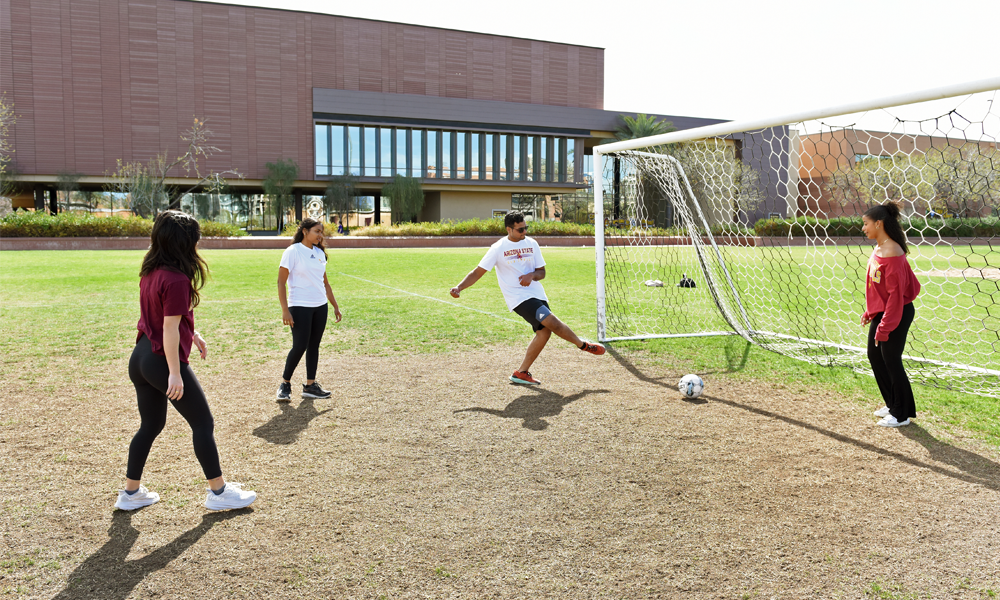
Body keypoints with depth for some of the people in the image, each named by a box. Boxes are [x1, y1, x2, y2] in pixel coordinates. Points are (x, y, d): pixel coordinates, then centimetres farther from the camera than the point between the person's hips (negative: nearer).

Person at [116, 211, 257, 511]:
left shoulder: (150, 273, 7)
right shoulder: (176, 279, -20)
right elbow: (170, 328, -22)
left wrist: (192, 334, 29)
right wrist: (175, 373, -19)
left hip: (140, 358, 9)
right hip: (164, 361, -9)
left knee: (151, 425, 20)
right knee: (203, 424, 5)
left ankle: (131, 492, 27)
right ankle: (219, 491, 14)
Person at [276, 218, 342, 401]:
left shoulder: (320, 253, 11)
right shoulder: (293, 252, -8)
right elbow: (281, 282, -10)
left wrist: (335, 306, 18)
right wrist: (285, 310, -16)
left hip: (320, 306, 6)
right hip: (300, 306, -6)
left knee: (314, 345, 9)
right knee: (299, 346, -7)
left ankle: (310, 385, 17)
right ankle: (285, 383, 11)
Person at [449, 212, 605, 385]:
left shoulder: (531, 244, 7)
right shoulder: (498, 249, -7)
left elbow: (542, 272, 11)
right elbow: (478, 272, -6)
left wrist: (532, 275, -12)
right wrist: (459, 287, -19)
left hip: (537, 294, 6)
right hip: (519, 298, -6)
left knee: (544, 331, -3)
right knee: (552, 322, -20)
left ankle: (521, 373, 9)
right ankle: (583, 345, 4)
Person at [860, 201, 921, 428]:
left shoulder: (892, 253, -23)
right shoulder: (877, 249, 6)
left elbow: (895, 294, -23)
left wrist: (884, 328, -21)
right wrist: (869, 312, 15)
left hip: (896, 315, -10)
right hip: (880, 313, 10)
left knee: (891, 361, -1)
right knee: (874, 356, 17)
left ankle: (902, 414, 14)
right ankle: (893, 404, 32)